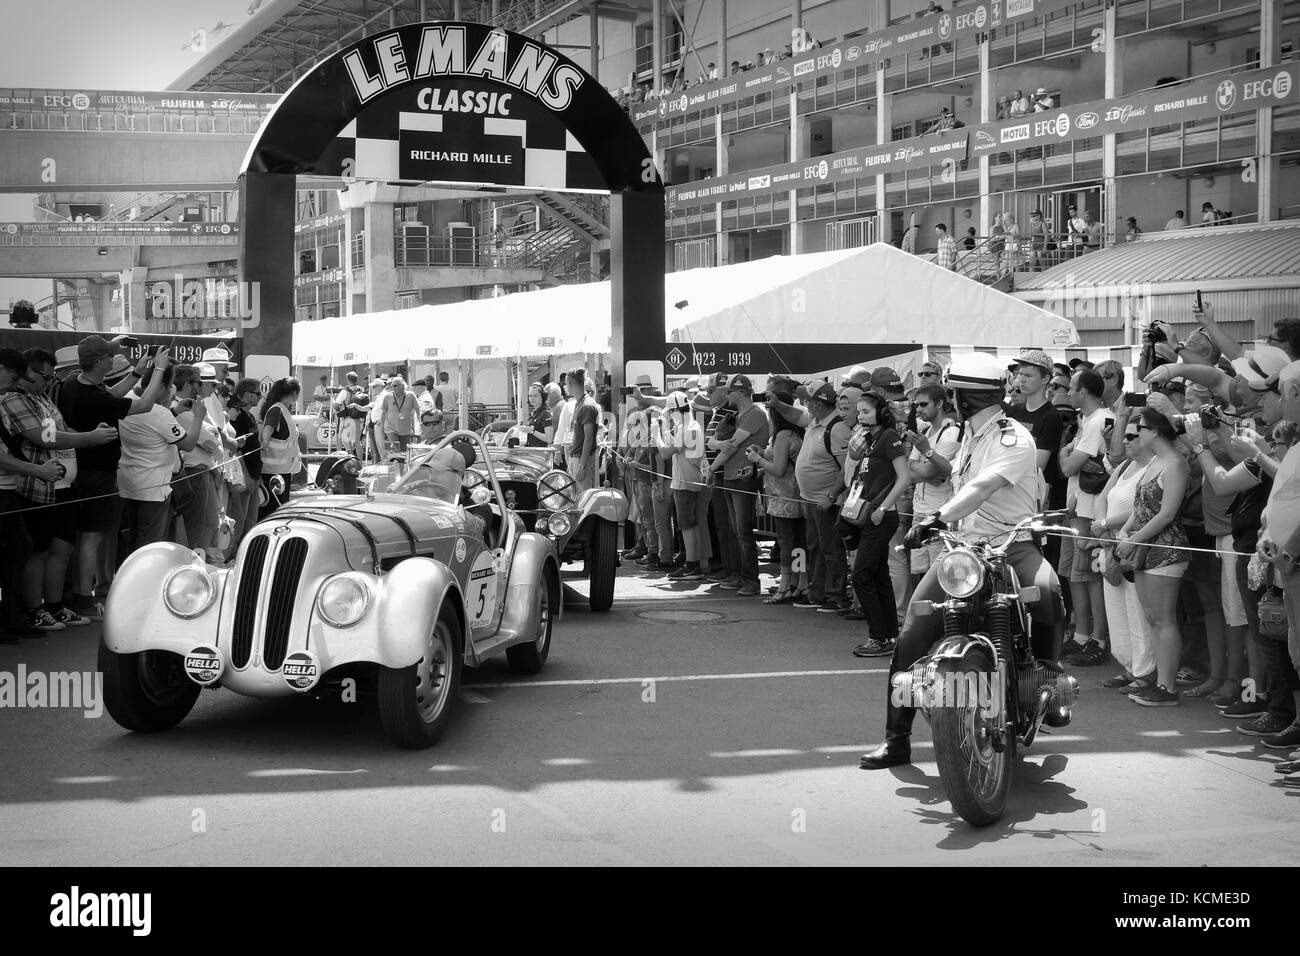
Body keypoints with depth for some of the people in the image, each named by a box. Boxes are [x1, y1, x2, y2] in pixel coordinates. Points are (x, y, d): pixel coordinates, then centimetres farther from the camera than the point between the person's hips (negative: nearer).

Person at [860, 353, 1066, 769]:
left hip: (1012, 543, -7)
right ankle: (896, 737, -1)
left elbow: (982, 487, -27)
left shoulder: (1013, 438, -11)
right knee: (912, 635, -7)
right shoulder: (970, 434, 18)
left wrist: (939, 517, -39)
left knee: (1047, 590, -39)